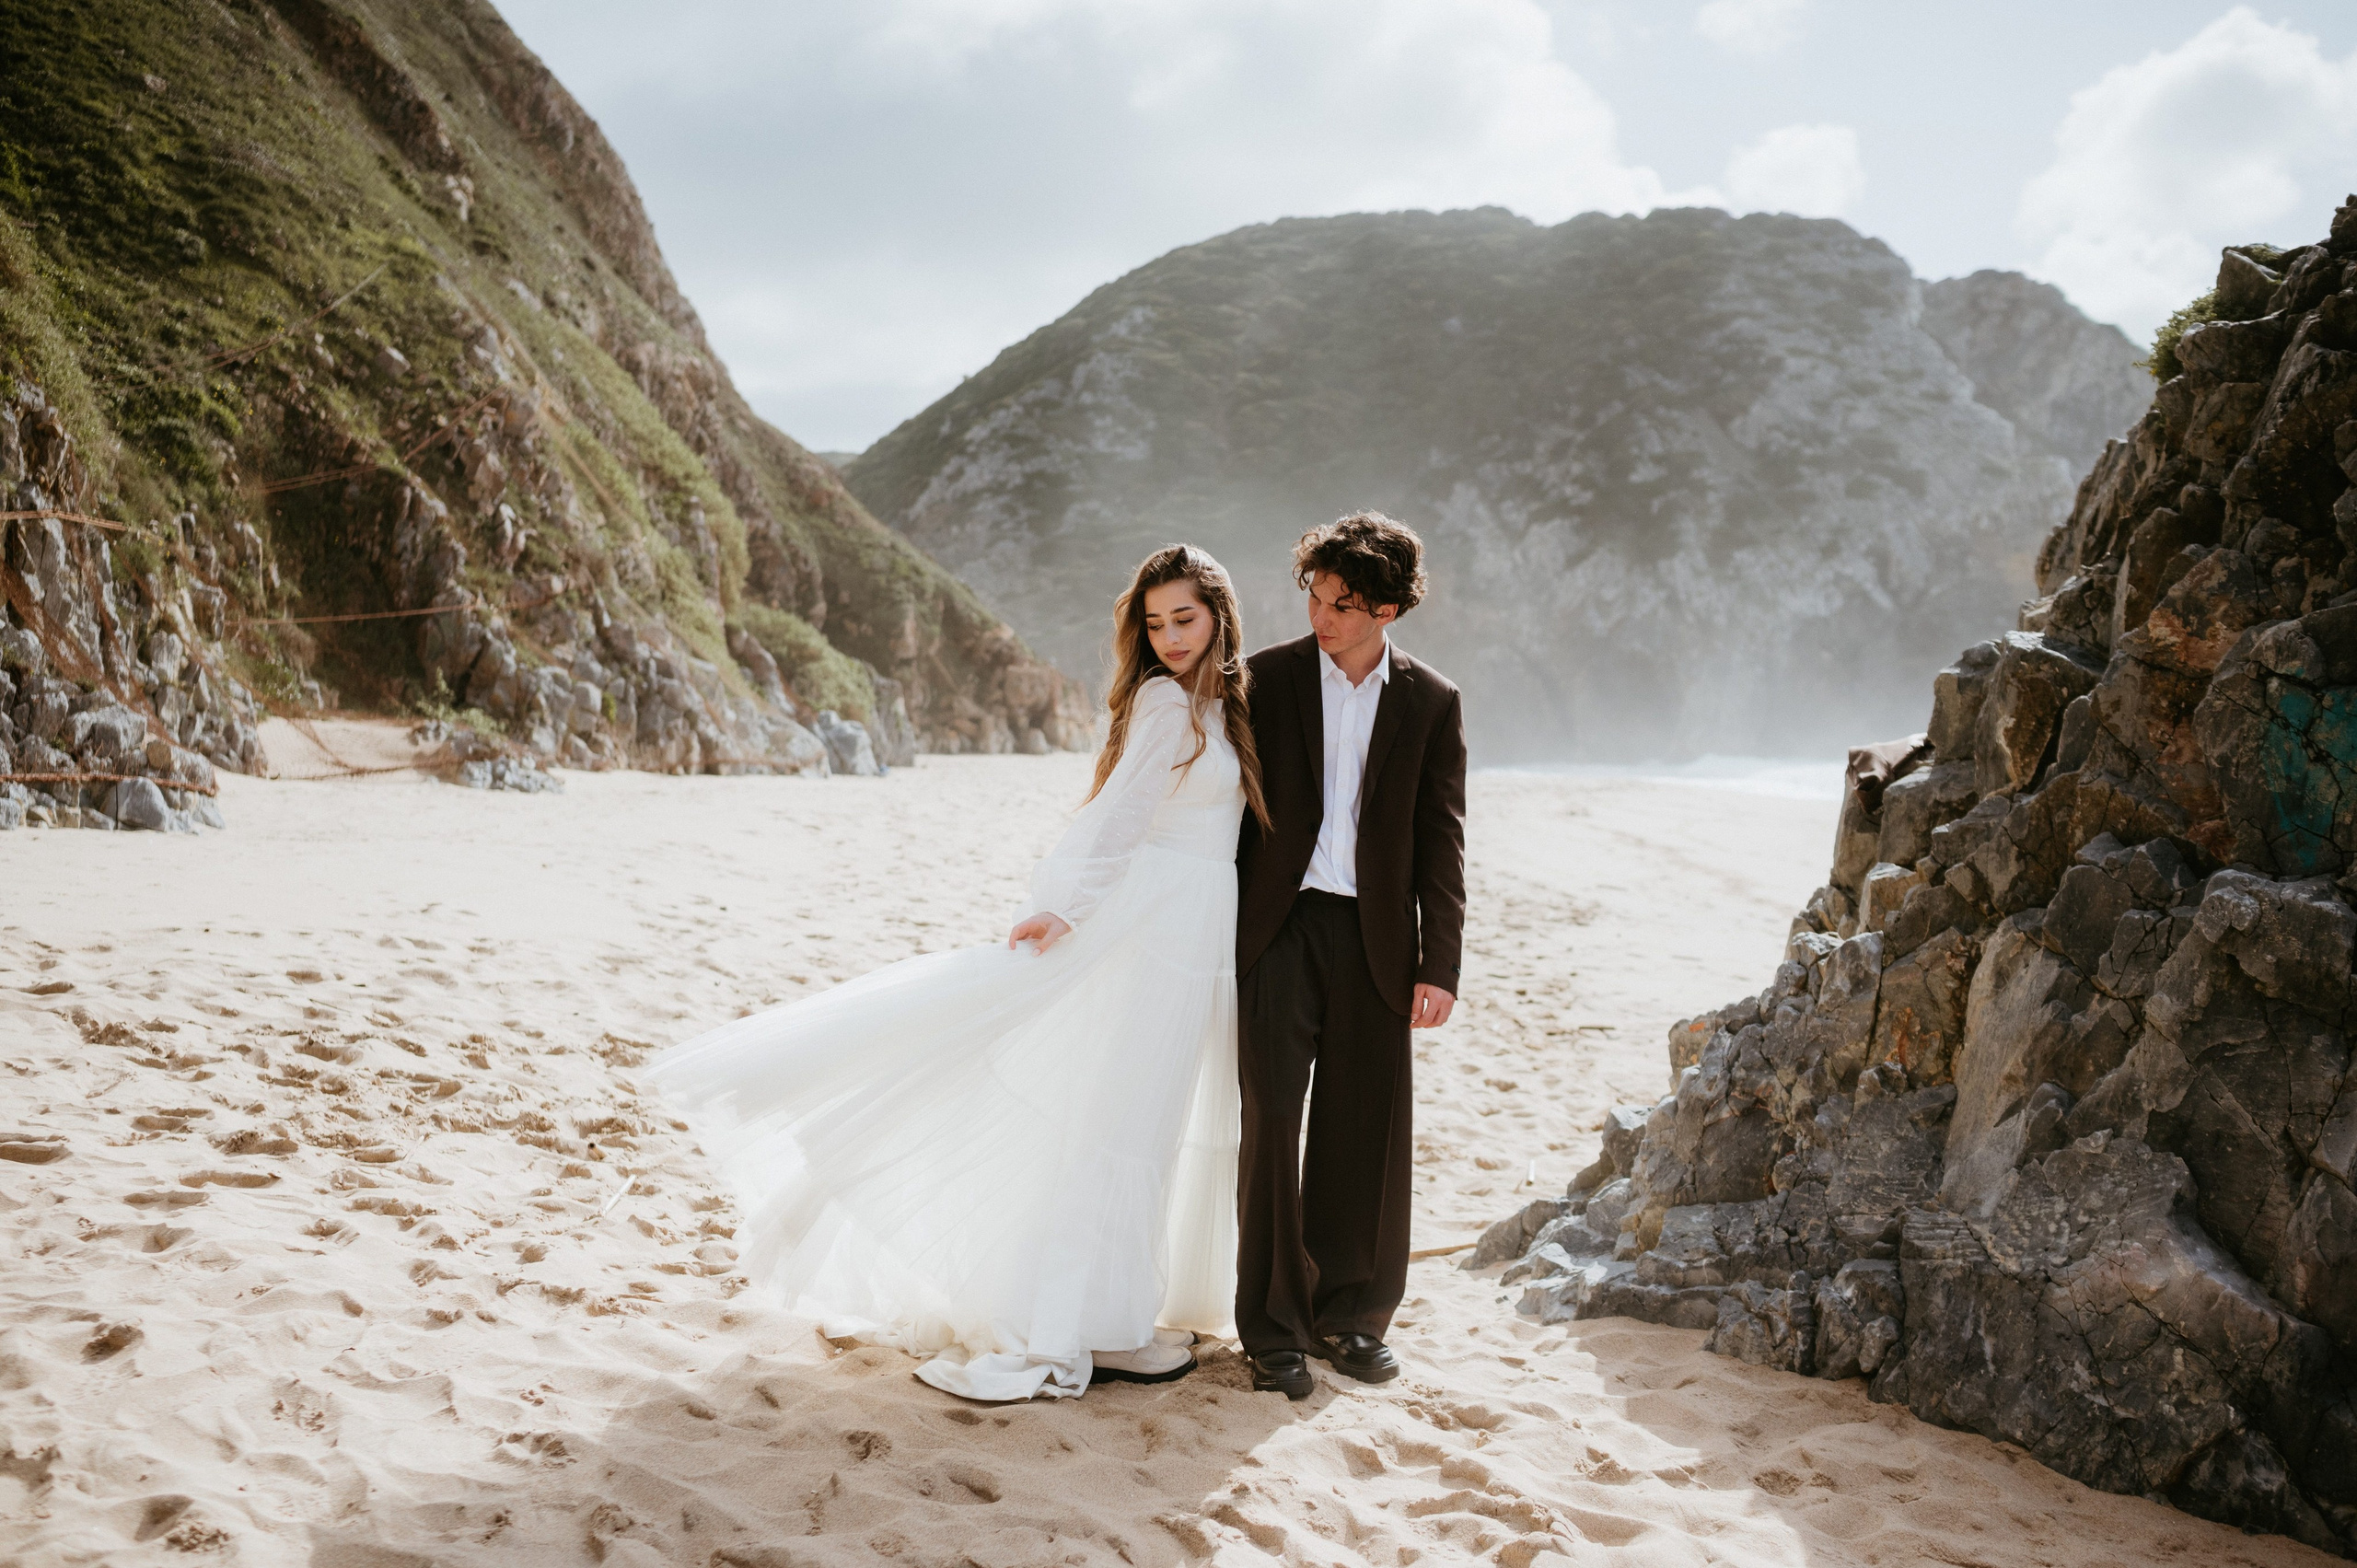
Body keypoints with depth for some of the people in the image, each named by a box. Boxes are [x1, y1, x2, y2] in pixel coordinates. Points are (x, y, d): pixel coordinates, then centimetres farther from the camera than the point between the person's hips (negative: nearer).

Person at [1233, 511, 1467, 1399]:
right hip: (1279, 927, -1)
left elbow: (1440, 842, 5)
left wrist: (1439, 964, -2)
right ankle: (1275, 1327, 10)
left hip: (1374, 937, 1)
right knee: (1272, 1124, -1)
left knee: (1368, 1134, 6)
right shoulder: (1267, 678, 5)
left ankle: (1348, 1314, 23)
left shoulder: (1431, 702, 6)